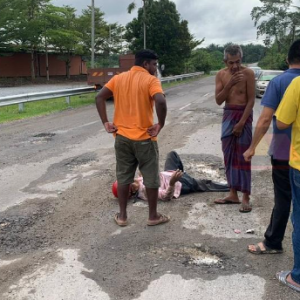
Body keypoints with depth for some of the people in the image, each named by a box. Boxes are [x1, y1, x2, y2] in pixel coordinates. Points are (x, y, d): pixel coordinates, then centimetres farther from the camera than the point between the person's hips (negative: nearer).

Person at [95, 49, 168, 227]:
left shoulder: (118, 78, 8)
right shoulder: (150, 80, -9)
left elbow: (99, 98, 4)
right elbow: (161, 101, -26)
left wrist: (106, 123, 4)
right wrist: (160, 124, -15)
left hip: (122, 136, 5)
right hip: (144, 138, -5)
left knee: (123, 177, 14)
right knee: (151, 178, 9)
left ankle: (122, 216, 21)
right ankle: (153, 216, 19)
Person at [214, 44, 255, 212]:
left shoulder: (248, 73, -12)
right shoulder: (221, 75, 2)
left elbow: (251, 100, -12)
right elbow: (218, 101, -2)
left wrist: (241, 123, -17)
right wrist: (229, 85, -17)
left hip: (243, 115, -5)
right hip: (228, 115, 5)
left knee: (243, 156, -5)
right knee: (229, 155, 8)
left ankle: (246, 197, 1)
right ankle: (233, 194, 17)